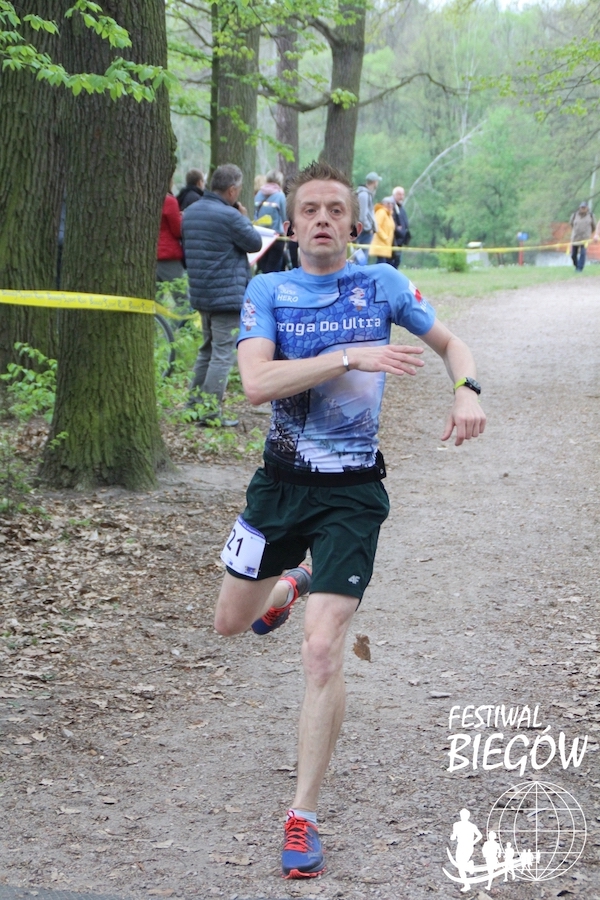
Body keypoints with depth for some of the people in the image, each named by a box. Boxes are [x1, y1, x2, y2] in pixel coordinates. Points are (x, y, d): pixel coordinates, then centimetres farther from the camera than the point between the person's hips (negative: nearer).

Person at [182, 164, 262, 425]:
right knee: (223, 353, -4)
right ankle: (211, 412, -6)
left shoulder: (190, 212, 10)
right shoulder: (230, 216, -17)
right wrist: (244, 218, 6)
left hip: (200, 293, 9)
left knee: (207, 349, 20)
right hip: (227, 294, -8)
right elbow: (255, 243, -6)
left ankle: (194, 404, 21)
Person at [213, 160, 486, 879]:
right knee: (230, 622, 17)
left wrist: (467, 390, -8)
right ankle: (292, 584, 54)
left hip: (351, 492, -2)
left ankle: (303, 817, -2)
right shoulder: (267, 292, -3)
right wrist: (351, 357, -28)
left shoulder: (383, 285, -1)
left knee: (322, 650, -13)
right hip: (281, 481, 2)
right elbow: (256, 382, -20)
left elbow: (449, 342, 14)